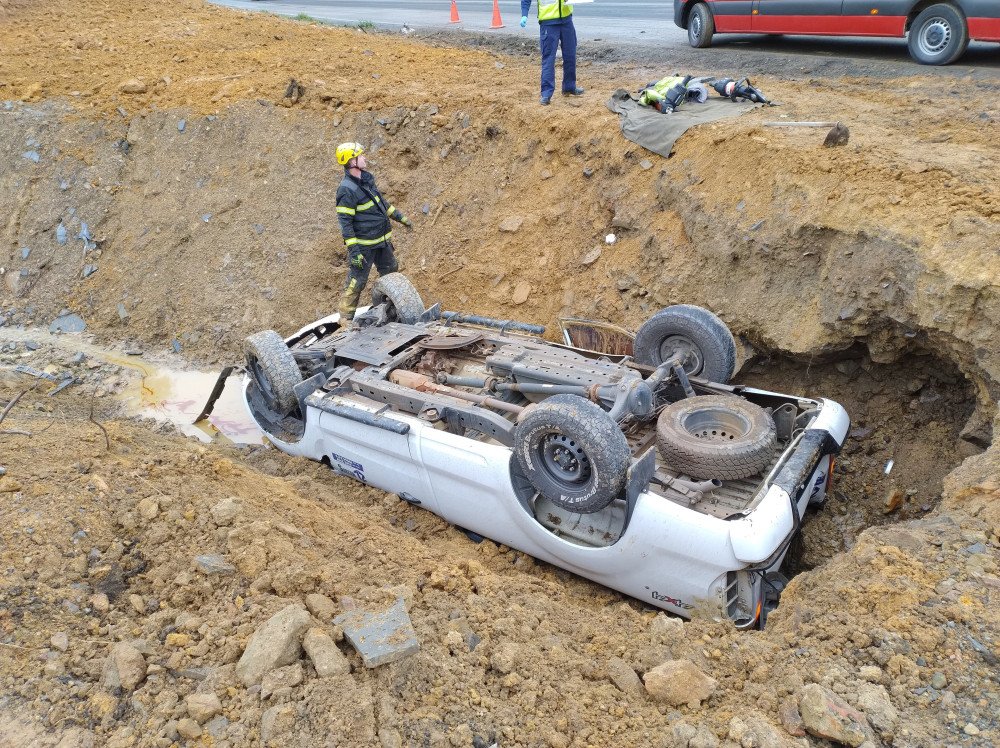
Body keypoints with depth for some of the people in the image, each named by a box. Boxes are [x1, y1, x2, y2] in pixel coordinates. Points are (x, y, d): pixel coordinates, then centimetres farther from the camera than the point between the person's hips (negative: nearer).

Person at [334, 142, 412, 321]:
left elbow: (382, 202, 19)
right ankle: (345, 318, 10)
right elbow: (345, 222, -23)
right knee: (356, 281, -2)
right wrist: (354, 251, -25)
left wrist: (400, 217, 21)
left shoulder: (366, 178, 4)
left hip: (382, 240, 9)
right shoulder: (347, 190, -23)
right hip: (363, 245, -9)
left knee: (391, 270, 22)